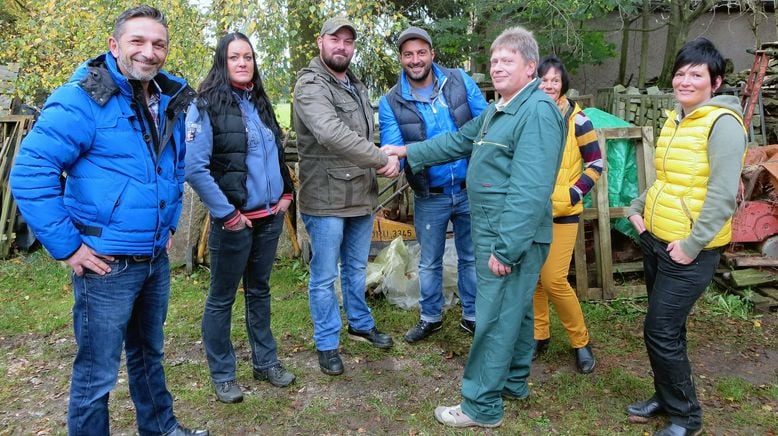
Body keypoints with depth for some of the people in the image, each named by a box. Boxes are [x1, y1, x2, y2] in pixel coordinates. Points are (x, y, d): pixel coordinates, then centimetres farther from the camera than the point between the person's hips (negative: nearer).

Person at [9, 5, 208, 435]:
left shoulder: (171, 102, 8)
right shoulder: (84, 98, -15)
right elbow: (30, 172, -20)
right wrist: (67, 246, -19)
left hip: (156, 259, 7)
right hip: (107, 264, -7)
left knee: (149, 355, 24)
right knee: (97, 373, 6)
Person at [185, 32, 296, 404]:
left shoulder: (260, 104, 11)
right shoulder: (206, 106, -11)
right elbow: (194, 168, -19)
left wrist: (286, 193, 10)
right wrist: (226, 214, -17)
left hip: (270, 217, 7)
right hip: (234, 220, -6)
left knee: (259, 291, 18)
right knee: (222, 298, 7)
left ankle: (265, 362, 32)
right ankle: (222, 375, 22)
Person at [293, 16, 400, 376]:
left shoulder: (357, 86, 15)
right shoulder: (310, 86, -14)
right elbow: (332, 134, -30)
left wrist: (388, 158, -3)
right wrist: (382, 160, -25)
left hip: (361, 197, 7)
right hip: (325, 200, -7)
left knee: (356, 268, 22)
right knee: (324, 276, 6)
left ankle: (360, 324, 40)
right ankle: (327, 344, 21)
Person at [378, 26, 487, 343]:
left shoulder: (459, 81, -4)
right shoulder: (390, 102, -8)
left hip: (470, 190, 1)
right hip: (430, 197, -1)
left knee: (471, 258, 15)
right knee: (429, 263, 15)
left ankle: (471, 316, 34)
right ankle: (430, 318, 36)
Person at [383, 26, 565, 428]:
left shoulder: (538, 112, -19)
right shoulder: (498, 110, 15)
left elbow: (529, 189, -27)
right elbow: (458, 141, 22)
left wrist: (506, 247, -28)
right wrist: (407, 151, 17)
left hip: (512, 236, -10)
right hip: (497, 231, 10)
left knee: (495, 319, -2)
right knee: (514, 310, 20)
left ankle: (481, 405, 11)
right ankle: (513, 382, 36)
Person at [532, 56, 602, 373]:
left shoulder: (576, 119, -6)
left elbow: (595, 164, -2)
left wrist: (571, 197, -12)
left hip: (562, 213, -3)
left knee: (554, 280, -9)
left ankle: (581, 340, 12)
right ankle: (539, 335, 26)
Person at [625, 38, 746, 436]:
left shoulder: (722, 123, -15)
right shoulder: (674, 120, 11)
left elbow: (723, 194, -21)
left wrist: (691, 245, -21)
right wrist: (637, 209, 8)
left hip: (689, 249, -8)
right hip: (655, 240, 8)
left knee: (661, 332, -4)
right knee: (666, 328, 17)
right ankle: (665, 397, 34)